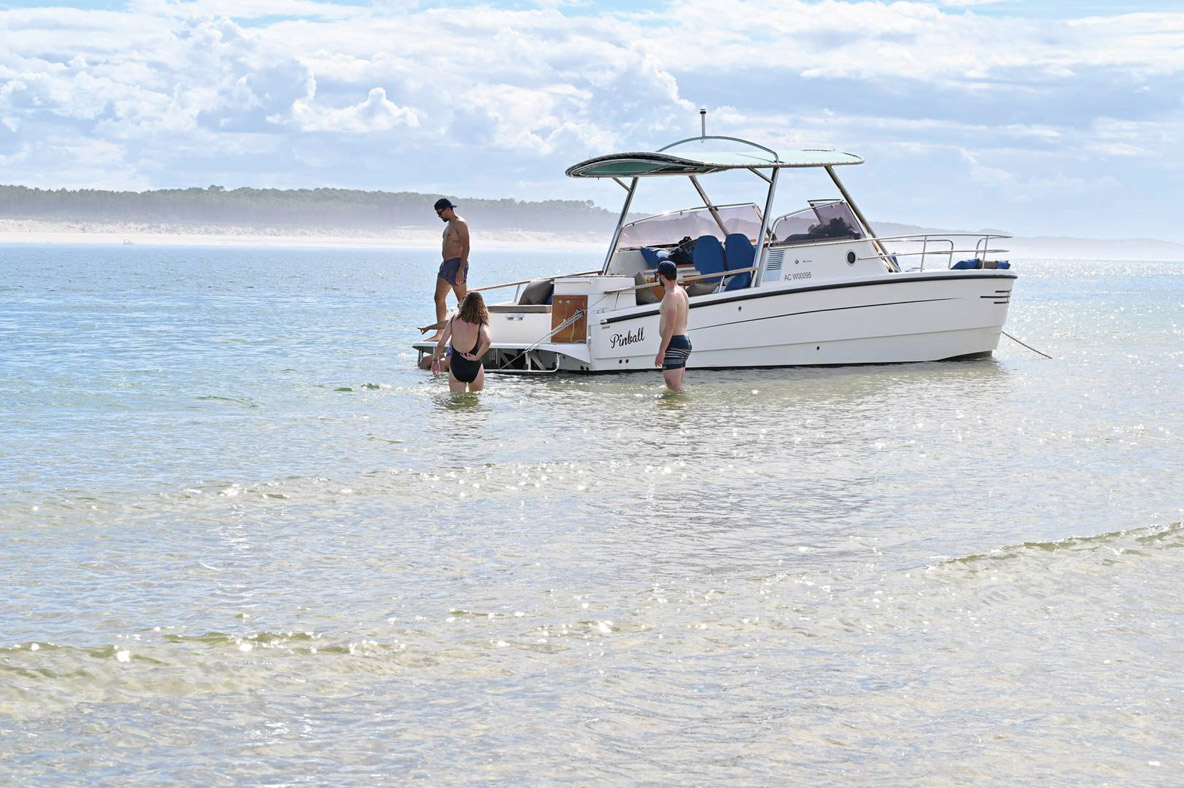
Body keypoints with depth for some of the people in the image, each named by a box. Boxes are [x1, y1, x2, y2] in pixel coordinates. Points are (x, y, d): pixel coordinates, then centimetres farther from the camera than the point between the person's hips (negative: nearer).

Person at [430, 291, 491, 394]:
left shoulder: (454, 320, 0)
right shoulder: (480, 324, -7)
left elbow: (441, 344, -1)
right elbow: (487, 341, -26)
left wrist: (435, 360, 14)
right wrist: (477, 357, -13)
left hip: (455, 367, 1)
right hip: (474, 367, -1)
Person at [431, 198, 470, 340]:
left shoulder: (460, 224, -11)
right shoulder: (449, 224, 19)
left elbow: (466, 247, -17)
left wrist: (461, 270, -23)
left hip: (456, 264, -10)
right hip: (446, 264, 10)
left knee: (463, 300, -6)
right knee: (439, 298, 8)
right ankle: (439, 333, 10)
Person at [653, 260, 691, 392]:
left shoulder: (671, 295, -15)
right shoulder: (682, 292, 17)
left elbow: (670, 326, -21)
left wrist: (661, 351, -22)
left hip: (674, 343, -11)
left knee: (673, 388, -14)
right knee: (677, 387, 13)